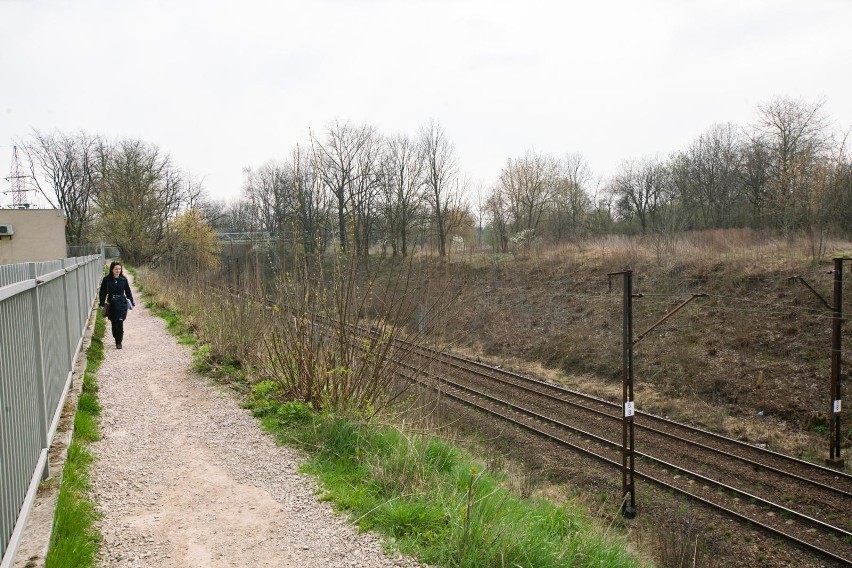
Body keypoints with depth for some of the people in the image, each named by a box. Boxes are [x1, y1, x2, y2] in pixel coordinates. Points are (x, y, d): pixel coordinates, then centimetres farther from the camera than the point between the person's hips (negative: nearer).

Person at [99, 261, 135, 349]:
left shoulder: (123, 279, 0)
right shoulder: (106, 279, -2)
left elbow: (128, 292, 7)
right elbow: (103, 292, 1)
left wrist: (131, 303, 7)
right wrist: (102, 303, -7)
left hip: (122, 304, -1)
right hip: (111, 304, 1)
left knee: (120, 323, -9)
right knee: (114, 323, 8)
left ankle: (119, 342, -1)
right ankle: (117, 340, 24)